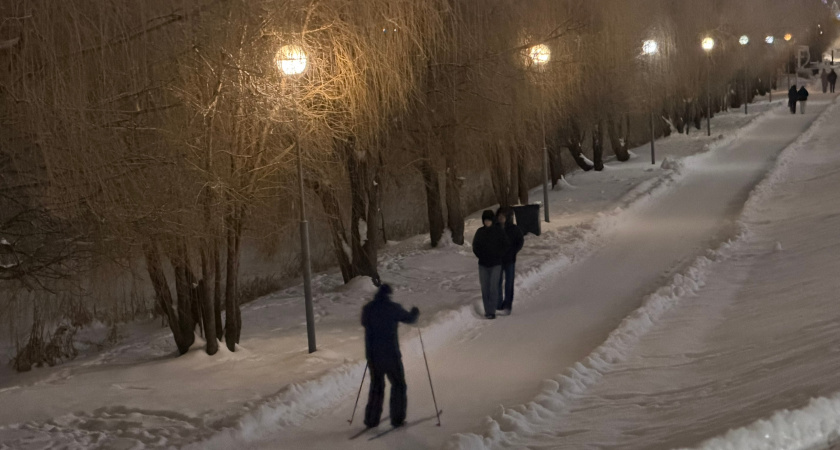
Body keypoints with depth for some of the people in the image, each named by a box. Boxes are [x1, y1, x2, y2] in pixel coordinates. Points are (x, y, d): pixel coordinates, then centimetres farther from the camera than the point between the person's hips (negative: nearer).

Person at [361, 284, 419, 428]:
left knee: (376, 385, 17)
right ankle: (397, 419, 6)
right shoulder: (393, 308, -12)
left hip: (372, 355, 4)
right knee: (398, 385, 10)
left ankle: (371, 420, 14)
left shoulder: (367, 308, 1)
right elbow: (409, 318, 1)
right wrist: (415, 312, 22)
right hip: (390, 354, -4)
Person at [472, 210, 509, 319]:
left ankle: (492, 311, -9)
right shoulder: (480, 232, 5)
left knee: (493, 288, -10)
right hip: (483, 265, 3)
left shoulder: (499, 231, -3)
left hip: (495, 265, -3)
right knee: (485, 288, 3)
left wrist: (498, 256, -6)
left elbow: (506, 246, 0)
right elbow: (475, 246, 11)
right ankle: (487, 311, 11)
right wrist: (481, 256, -1)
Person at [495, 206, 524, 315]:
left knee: (509, 283, 3)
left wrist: (513, 252, -4)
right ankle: (499, 305, 15)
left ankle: (507, 307, 9)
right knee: (497, 283, 5)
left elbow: (521, 241, 4)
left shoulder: (514, 229, -8)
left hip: (510, 260, -2)